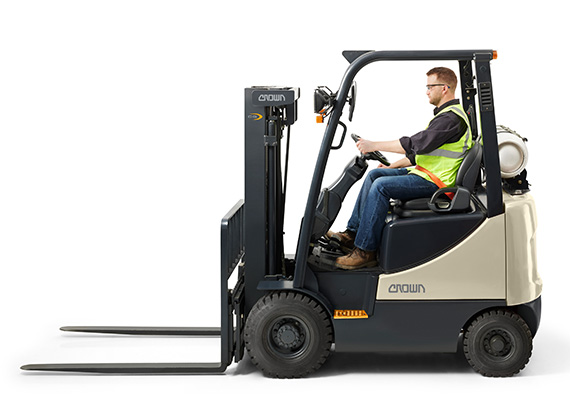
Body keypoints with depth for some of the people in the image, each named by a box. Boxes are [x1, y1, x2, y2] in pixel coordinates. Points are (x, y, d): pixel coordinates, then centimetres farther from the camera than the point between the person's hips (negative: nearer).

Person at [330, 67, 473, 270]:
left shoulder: (452, 118, -18)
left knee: (381, 186, -22)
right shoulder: (446, 114, 18)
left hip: (435, 182, -11)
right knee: (374, 174, 8)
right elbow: (419, 150, 23)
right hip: (425, 173, 11)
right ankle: (353, 233, 7)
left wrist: (374, 145, -20)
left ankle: (365, 251, -20)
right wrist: (392, 166, 16)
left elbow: (415, 144, -24)